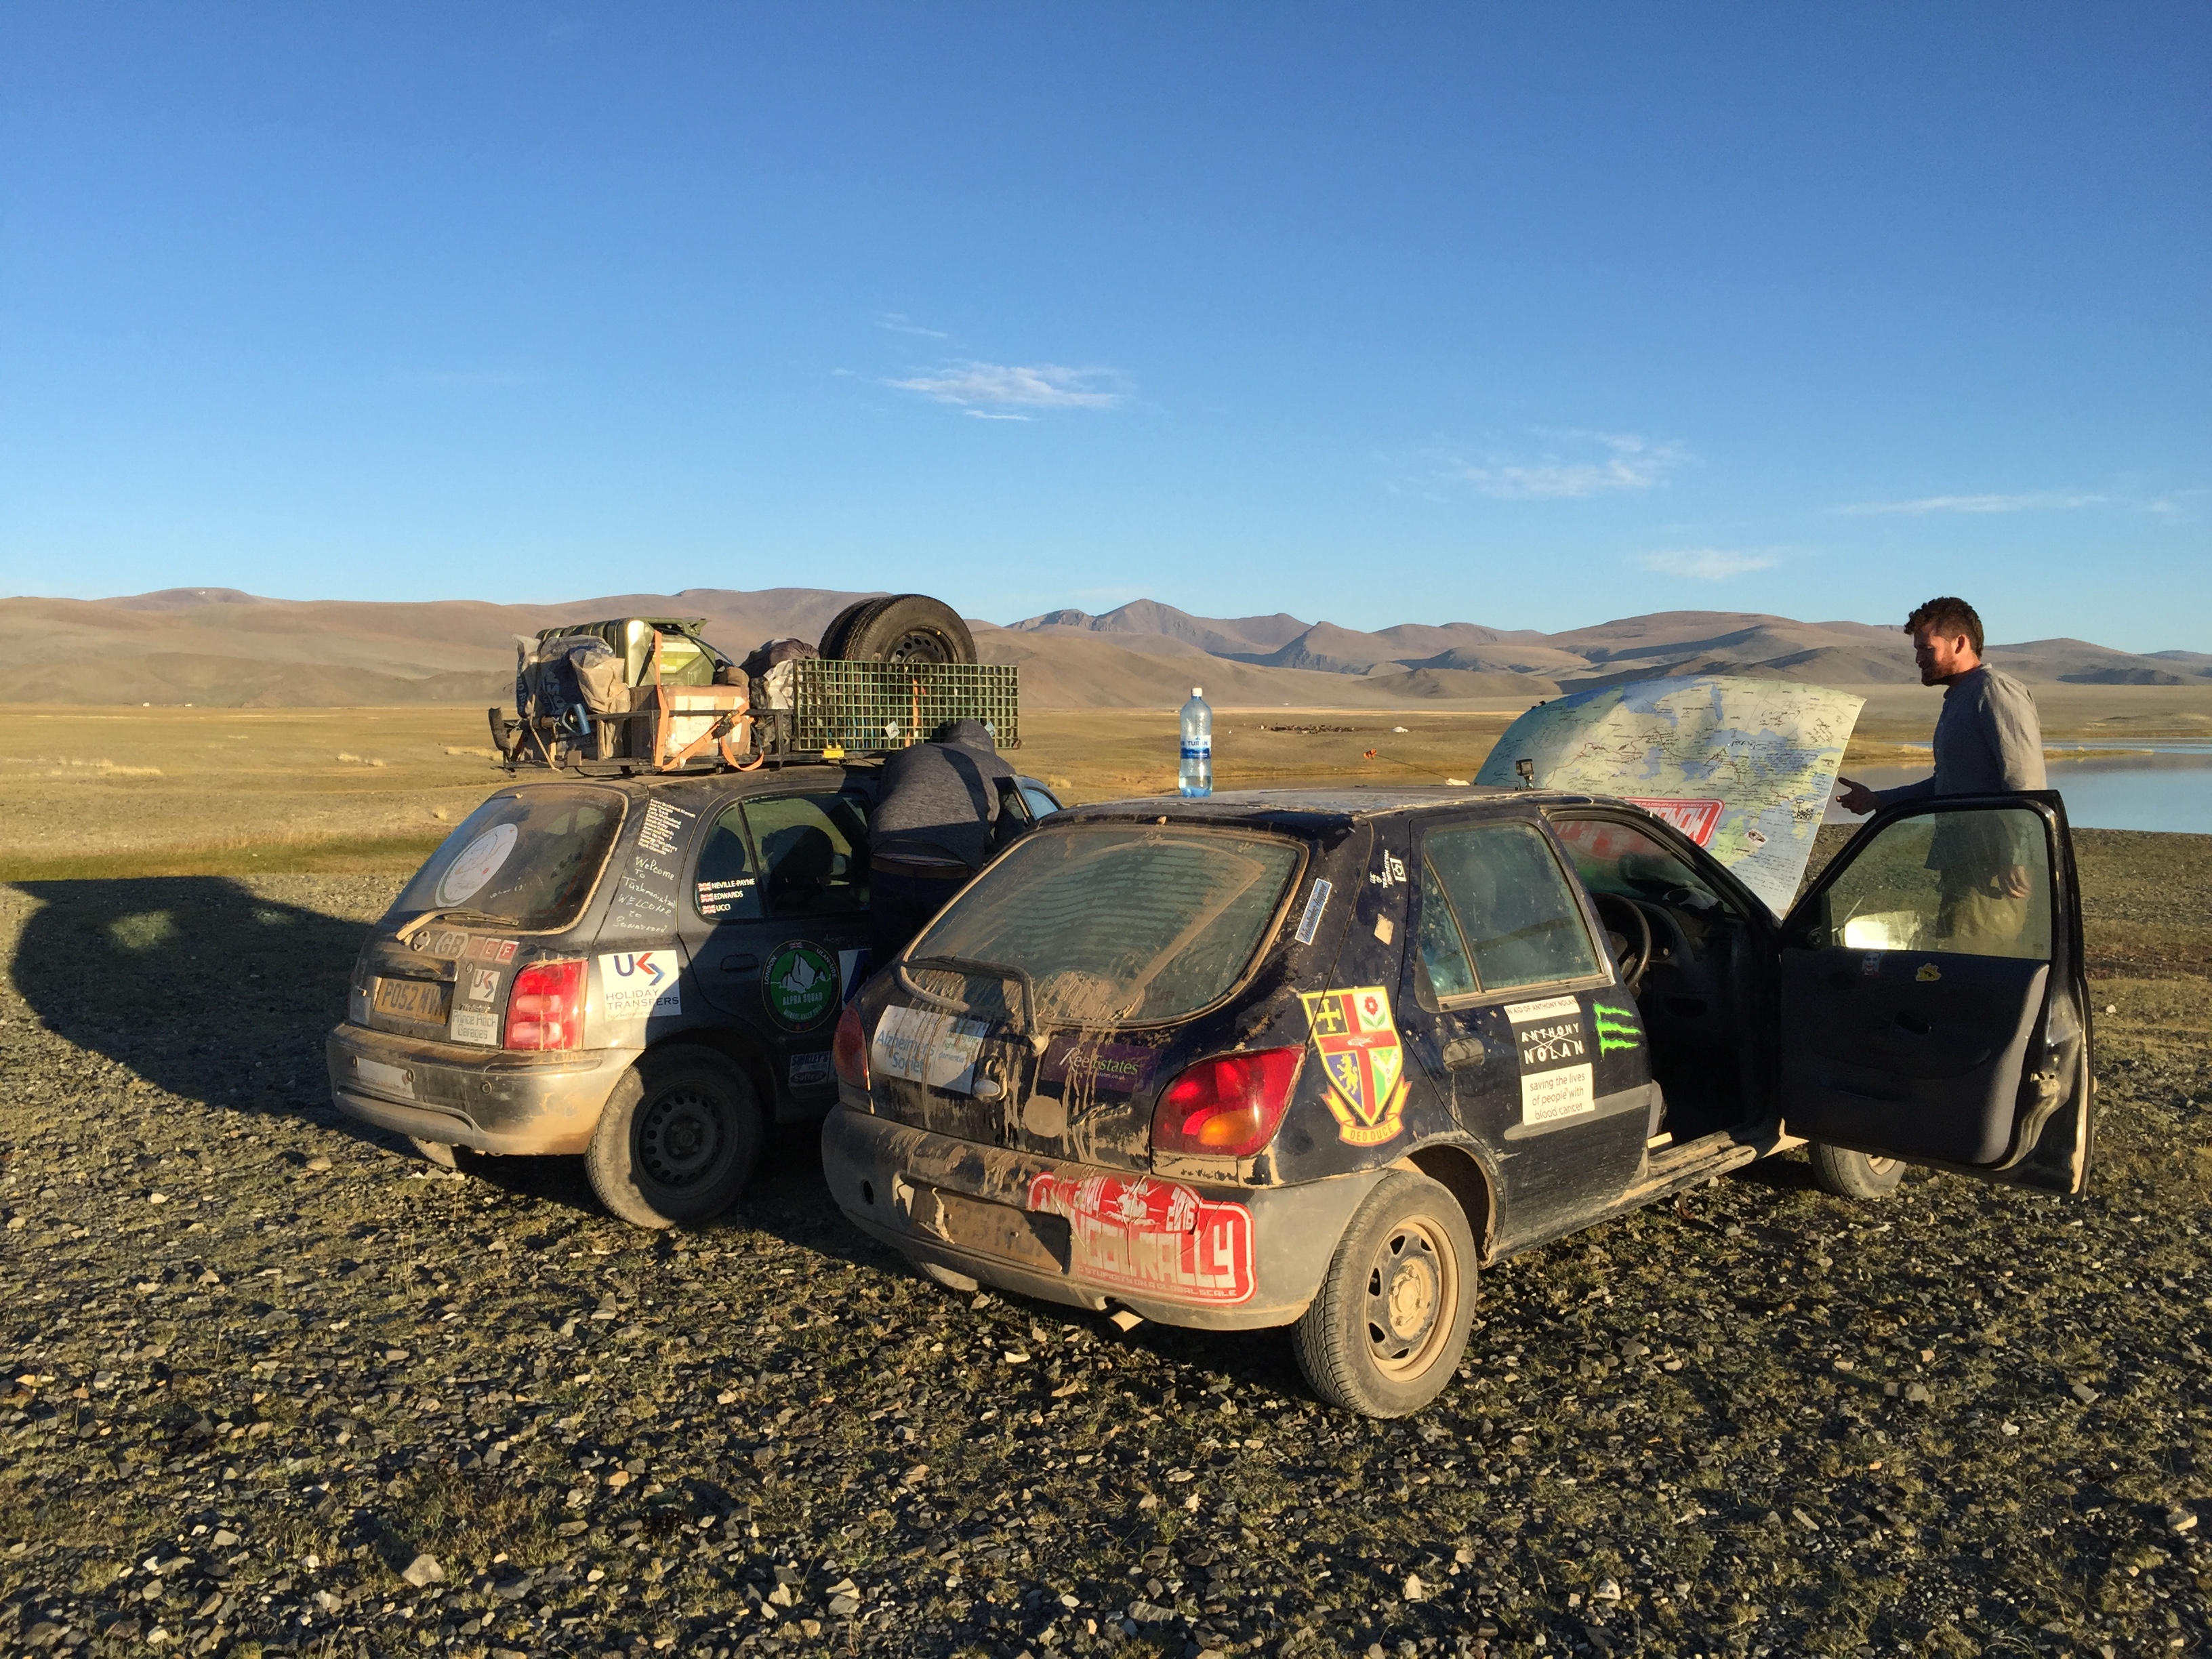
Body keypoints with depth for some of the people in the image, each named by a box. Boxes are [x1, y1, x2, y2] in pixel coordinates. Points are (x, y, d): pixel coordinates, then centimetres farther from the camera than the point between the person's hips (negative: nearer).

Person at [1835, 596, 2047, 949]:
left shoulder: (1996, 692, -9)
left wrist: (2015, 862, -22)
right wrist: (1876, 800, 24)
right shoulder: (1957, 700, 22)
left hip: (1992, 870, -10)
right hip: (1963, 867, 10)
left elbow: (2026, 783, -17)